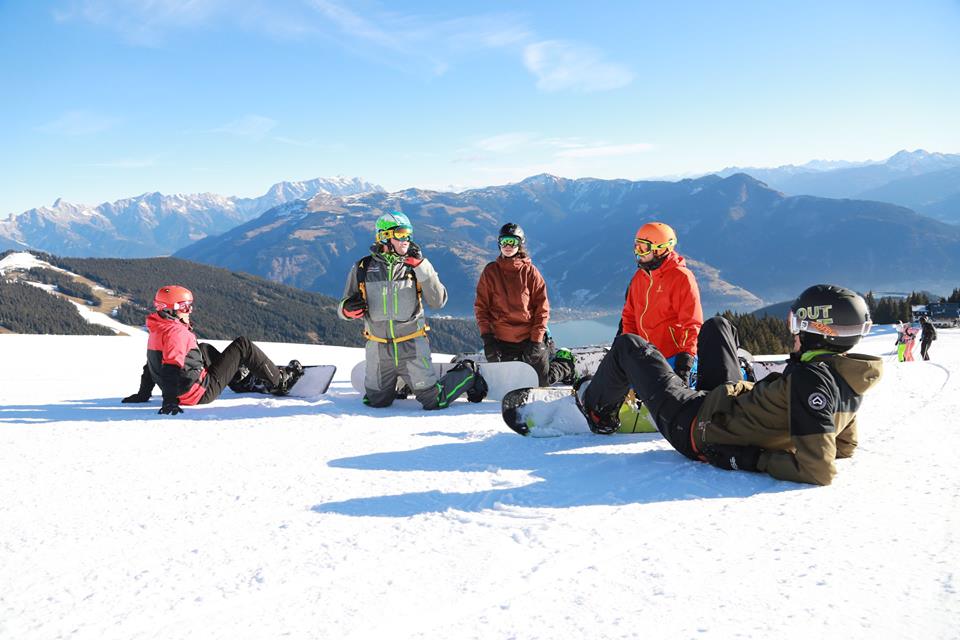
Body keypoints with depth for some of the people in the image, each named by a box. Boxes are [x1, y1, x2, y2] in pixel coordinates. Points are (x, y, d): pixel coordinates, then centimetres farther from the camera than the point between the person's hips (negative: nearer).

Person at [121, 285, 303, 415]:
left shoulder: (156, 332, 10)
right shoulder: (177, 332, -20)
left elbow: (151, 366, 19)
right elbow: (172, 368, -30)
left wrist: (143, 394, 27)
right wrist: (170, 402, -35)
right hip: (203, 393, -10)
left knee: (204, 349, 32)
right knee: (243, 345, 1)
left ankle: (240, 378, 35)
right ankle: (279, 382, 12)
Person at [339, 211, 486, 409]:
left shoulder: (415, 266, -4)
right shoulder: (363, 268, -2)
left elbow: (438, 302, -14)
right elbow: (344, 307, 6)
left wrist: (421, 266, -20)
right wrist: (348, 309, -19)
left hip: (412, 346, -2)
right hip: (378, 349, 2)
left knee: (434, 402, 3)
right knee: (376, 402, 15)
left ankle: (467, 375, 30)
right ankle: (403, 383, 45)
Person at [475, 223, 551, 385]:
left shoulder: (530, 271, 0)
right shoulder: (490, 271, 4)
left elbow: (542, 307, -1)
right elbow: (480, 306, 5)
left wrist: (536, 339, -7)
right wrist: (486, 336, -6)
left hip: (530, 339, 0)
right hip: (500, 340, 1)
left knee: (540, 383, 4)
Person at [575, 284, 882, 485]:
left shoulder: (811, 377, -34)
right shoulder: (850, 379, -7)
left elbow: (818, 470, -40)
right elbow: (845, 447, 9)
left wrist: (747, 460, -31)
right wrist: (778, 435, 8)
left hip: (695, 429, -8)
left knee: (628, 345, 9)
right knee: (717, 325, 27)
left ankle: (598, 409, 35)